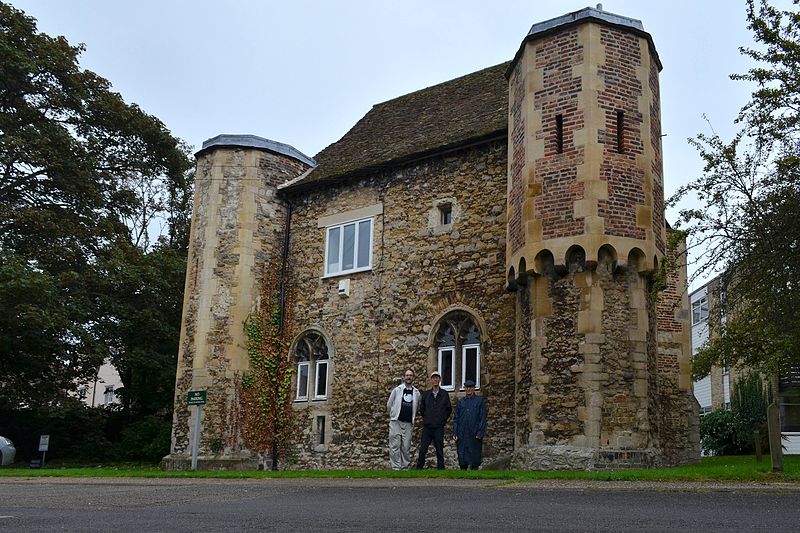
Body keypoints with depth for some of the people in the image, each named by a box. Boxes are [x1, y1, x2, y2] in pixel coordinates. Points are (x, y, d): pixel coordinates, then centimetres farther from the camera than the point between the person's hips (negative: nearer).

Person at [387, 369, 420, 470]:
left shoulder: (416, 392, 8)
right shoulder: (397, 390, 1)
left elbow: (417, 407, 20)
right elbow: (389, 405, 9)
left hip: (408, 423, 2)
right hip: (396, 422, -2)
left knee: (406, 447, 4)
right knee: (395, 446, -5)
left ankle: (405, 466, 13)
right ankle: (396, 467, 0)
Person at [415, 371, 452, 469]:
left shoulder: (444, 394, 1)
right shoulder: (426, 394, 4)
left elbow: (449, 409, 10)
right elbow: (421, 408, 16)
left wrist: (443, 419, 7)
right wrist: (425, 418, 11)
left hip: (439, 427, -1)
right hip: (427, 427, 1)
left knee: (439, 450, 4)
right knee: (422, 450, 3)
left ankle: (441, 468, 11)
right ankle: (419, 468, 12)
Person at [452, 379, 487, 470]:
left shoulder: (480, 401, 4)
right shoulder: (460, 402, 13)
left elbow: (483, 418, -1)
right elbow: (456, 419, 12)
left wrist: (480, 433, -10)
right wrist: (455, 433, 2)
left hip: (474, 435, -3)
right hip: (461, 436, 3)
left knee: (475, 459, 0)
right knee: (462, 457, 4)